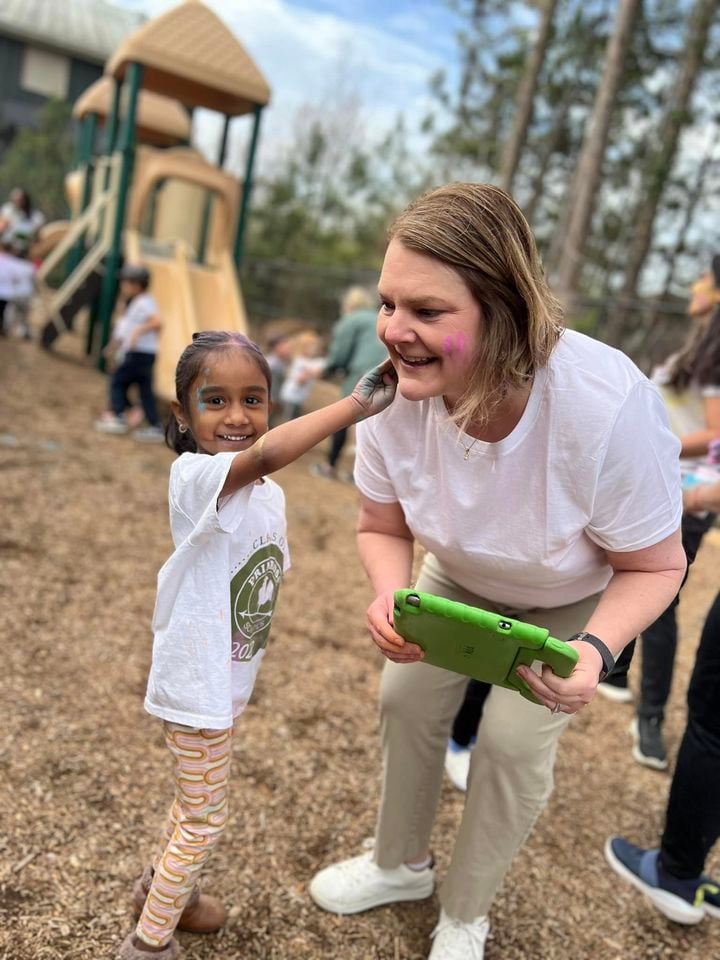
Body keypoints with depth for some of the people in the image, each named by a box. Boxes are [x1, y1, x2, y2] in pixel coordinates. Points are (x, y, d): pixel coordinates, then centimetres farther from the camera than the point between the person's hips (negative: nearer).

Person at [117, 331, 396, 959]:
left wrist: (255, 643, 15)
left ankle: (162, 884, 51)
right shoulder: (194, 476, -26)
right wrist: (357, 402, -45)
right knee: (205, 819, 8)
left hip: (228, 677, 8)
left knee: (200, 795, 26)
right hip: (196, 680, -8)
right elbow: (267, 453, -48)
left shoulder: (269, 493, 0)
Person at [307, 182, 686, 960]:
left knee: (514, 739, -7)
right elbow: (382, 527, -11)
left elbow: (654, 567, -24)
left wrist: (594, 651, -42)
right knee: (406, 697, 2)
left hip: (582, 597, -3)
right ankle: (399, 864, 34)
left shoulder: (606, 406, -41)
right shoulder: (395, 396, -29)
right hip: (463, 576, 4)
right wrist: (390, 597, -31)